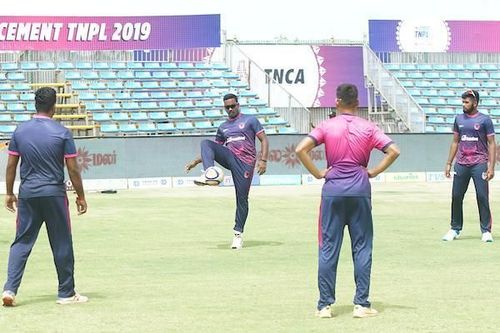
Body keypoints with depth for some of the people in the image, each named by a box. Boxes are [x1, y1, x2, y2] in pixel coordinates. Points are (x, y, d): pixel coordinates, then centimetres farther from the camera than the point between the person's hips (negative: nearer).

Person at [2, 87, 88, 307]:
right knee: (62, 244, 6)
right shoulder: (62, 133, -7)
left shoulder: (20, 131, 2)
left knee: (21, 242, 9)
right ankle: (66, 293, 13)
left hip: (27, 194, 3)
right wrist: (80, 196, 4)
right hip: (54, 194, -3)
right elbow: (73, 168, -6)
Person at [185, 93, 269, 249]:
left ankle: (238, 233, 4)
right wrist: (196, 161, 17)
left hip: (245, 162, -4)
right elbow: (214, 149, 27)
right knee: (206, 143, -21)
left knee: (242, 198, -8)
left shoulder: (250, 120, 9)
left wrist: (263, 160, -11)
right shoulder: (223, 127, 22)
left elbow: (264, 140, 3)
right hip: (229, 157, 4)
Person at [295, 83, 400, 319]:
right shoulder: (368, 128, 1)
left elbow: (300, 150, -11)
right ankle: (361, 304, 5)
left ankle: (324, 305, 6)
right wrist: (373, 172, 1)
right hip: (360, 190, 0)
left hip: (332, 190, 0)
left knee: (328, 248, 5)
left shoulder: (327, 126, -1)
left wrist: (318, 174, -2)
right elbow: (393, 151, -6)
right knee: (362, 247, 6)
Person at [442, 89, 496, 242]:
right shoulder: (459, 119, 12)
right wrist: (449, 163, 13)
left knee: (482, 197, -4)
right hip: (461, 164, 4)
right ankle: (455, 229, 17)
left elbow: (491, 144, -2)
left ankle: (486, 231, 4)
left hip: (479, 164, -4)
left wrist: (491, 166, -10)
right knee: (456, 196, 5)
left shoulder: (485, 120, -1)